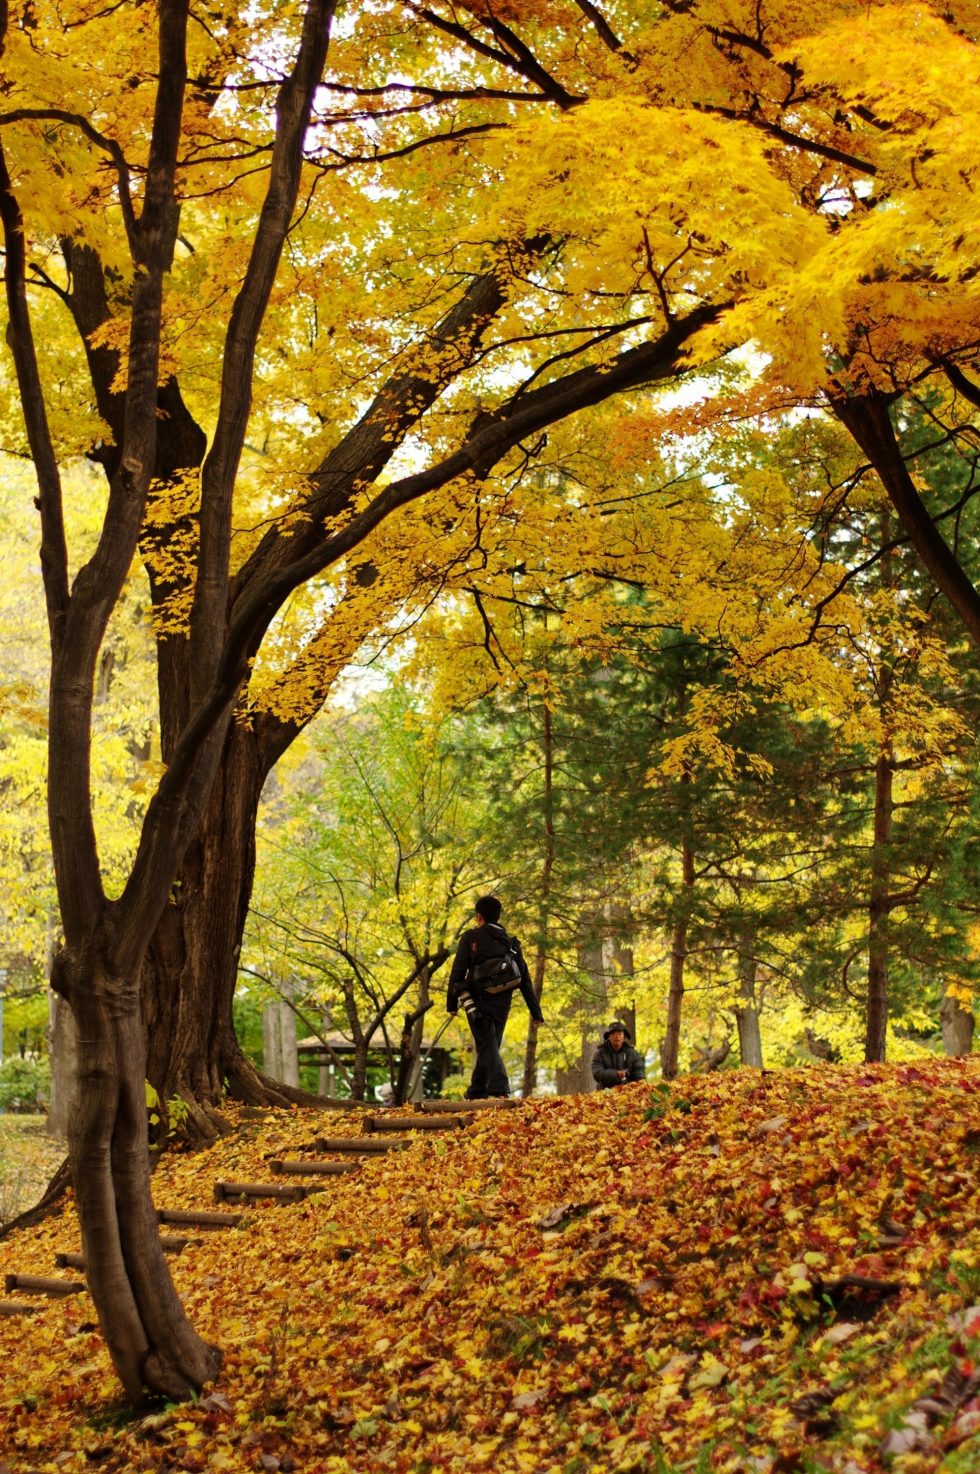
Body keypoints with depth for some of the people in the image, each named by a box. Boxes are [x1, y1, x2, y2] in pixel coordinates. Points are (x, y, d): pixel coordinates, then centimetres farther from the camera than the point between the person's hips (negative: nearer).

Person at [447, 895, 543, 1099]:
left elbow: (457, 972, -5)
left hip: (478, 1002, -4)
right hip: (502, 1004, 4)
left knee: (487, 1046, -6)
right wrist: (536, 1012, 14)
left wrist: (452, 1003, -3)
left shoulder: (471, 937, 3)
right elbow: (525, 979, 14)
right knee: (489, 1046, 13)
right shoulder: (511, 943, 16)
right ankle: (477, 1092, 17)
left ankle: (499, 1087, -25)